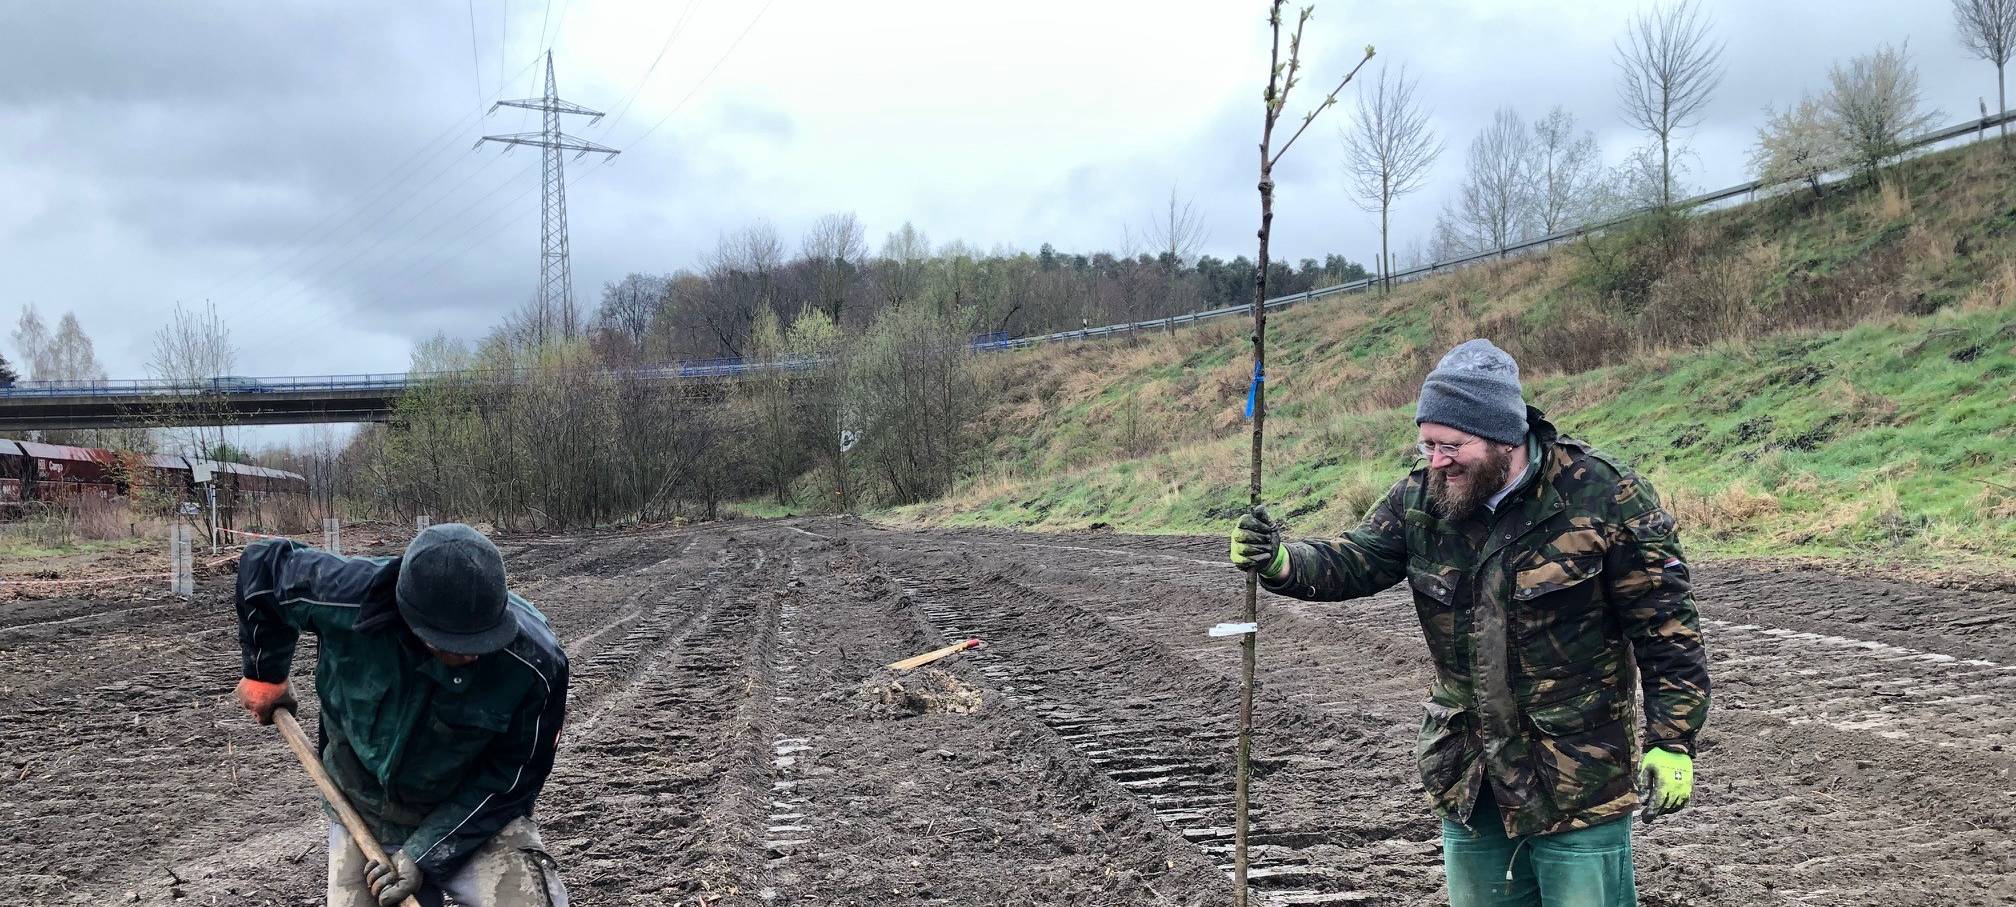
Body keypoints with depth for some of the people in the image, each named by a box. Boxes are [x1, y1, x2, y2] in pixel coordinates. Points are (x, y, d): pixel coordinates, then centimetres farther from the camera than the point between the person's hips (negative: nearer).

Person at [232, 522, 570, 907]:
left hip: (475, 815, -2)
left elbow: (510, 779, -16)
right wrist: (264, 674, 7)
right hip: (363, 814, 3)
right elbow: (263, 564, -5)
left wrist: (424, 856, -20)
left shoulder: (535, 664, -29)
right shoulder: (348, 596, -27)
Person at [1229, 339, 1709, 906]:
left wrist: (1673, 743, -12)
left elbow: (1667, 626, -11)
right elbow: (1350, 563, -7)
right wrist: (1280, 563, -28)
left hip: (1579, 782, -5)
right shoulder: (1419, 500, 0)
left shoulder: (1603, 497, -14)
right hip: (1468, 781, 5)